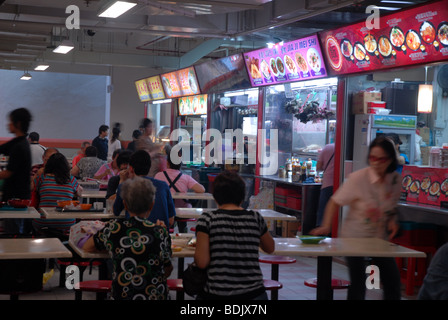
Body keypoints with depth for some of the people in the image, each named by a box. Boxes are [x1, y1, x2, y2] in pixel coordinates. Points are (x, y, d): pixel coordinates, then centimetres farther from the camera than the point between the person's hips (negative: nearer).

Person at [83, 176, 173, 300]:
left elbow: (86, 247, 11)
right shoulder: (160, 232, -11)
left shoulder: (113, 228, -7)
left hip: (121, 296, 0)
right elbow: (167, 272, 2)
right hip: (156, 296, 0)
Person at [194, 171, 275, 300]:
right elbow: (270, 248, 20)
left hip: (216, 294, -2)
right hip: (253, 293, 2)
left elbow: (202, 262, -10)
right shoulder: (255, 218, 2)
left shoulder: (207, 219, -6)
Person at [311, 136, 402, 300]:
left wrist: (392, 220, -5)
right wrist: (326, 226, -27)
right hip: (355, 236, -5)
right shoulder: (358, 178, -19)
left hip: (380, 237, 5)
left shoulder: (395, 179, -4)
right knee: (358, 282, -9)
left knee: (392, 280, 5)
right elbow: (335, 202, -15)